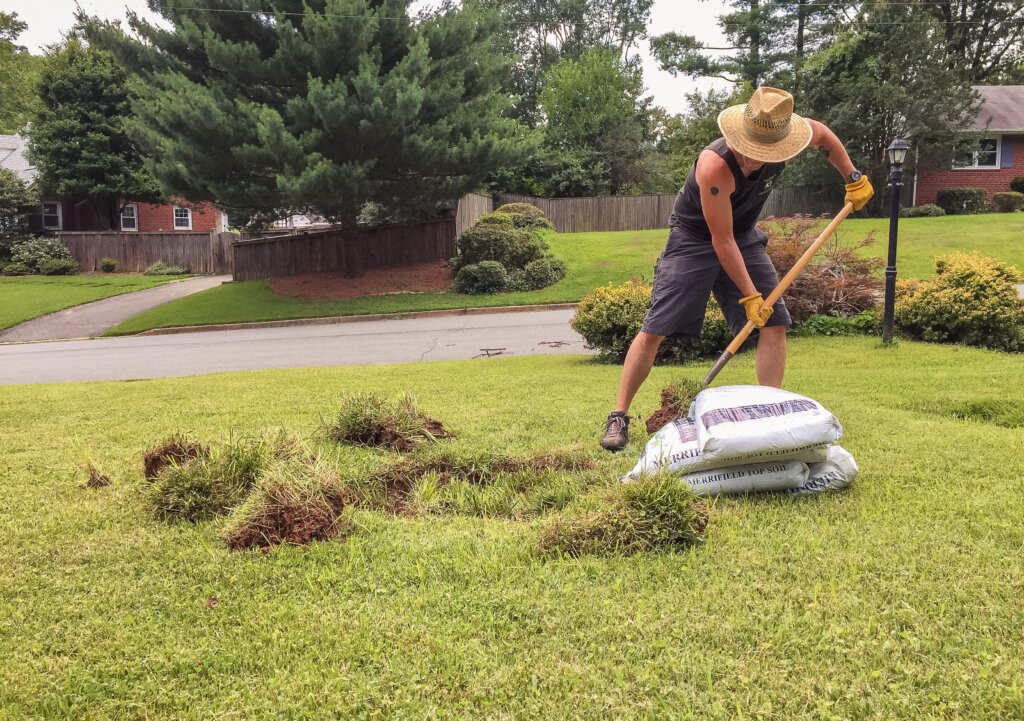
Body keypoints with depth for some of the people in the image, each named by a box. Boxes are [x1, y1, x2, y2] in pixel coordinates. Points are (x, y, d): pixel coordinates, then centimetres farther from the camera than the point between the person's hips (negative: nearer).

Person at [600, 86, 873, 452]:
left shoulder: (783, 134, -19)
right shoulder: (714, 165, -36)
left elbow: (823, 135, 8)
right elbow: (721, 241, -28)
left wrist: (853, 178, 8)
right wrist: (750, 295, -22)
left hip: (744, 235, 6)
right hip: (694, 239, -6)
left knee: (774, 323, -4)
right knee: (654, 330, -10)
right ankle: (619, 416, -1)